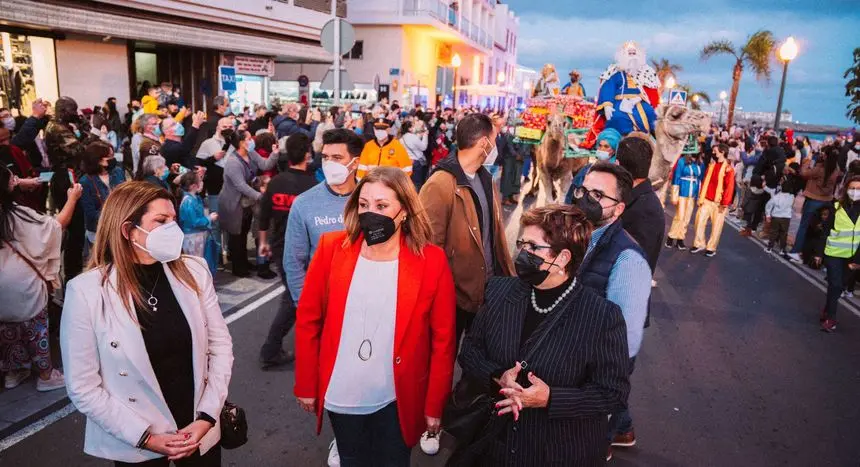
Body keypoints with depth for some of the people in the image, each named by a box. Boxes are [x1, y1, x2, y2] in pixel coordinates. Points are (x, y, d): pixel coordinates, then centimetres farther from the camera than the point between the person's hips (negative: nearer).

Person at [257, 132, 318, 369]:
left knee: (293, 294, 21)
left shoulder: (275, 182, -2)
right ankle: (270, 352, 4)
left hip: (280, 247, 5)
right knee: (293, 299, 4)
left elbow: (264, 214, 4)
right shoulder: (313, 185, -14)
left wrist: (264, 242, 18)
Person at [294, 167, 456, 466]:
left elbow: (442, 339, -7)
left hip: (398, 400, -1)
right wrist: (306, 386, 1)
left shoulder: (431, 261, -13)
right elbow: (308, 321, -2)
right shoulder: (332, 248, -9)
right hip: (341, 397, 2)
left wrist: (434, 406, -4)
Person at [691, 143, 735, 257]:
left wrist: (725, 203, -15)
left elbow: (729, 187, -13)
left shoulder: (728, 168, -9)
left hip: (719, 202, -5)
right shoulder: (711, 165, 9)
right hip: (706, 200, 5)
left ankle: (711, 248, 13)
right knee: (700, 221, 4)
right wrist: (701, 197, 10)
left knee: (716, 226, 3)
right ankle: (699, 244, 16)